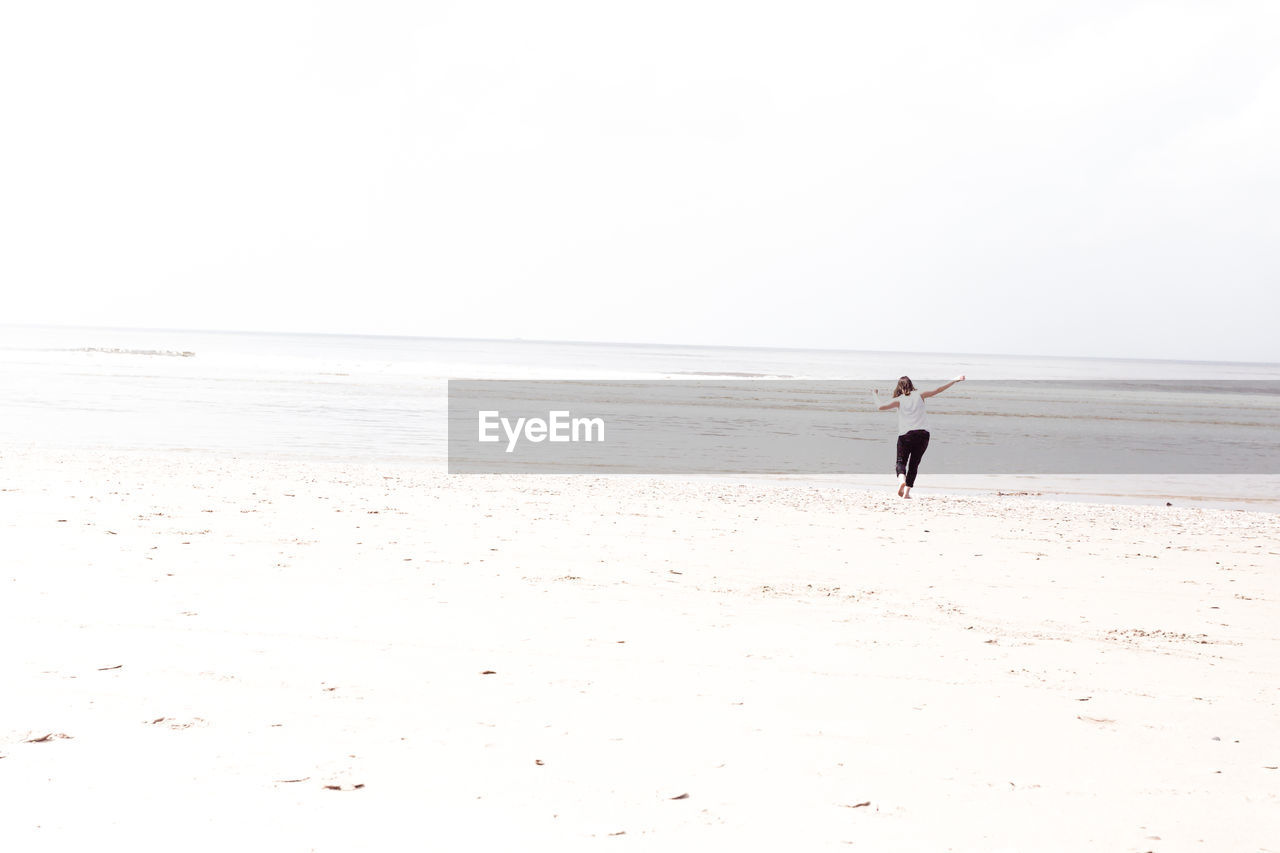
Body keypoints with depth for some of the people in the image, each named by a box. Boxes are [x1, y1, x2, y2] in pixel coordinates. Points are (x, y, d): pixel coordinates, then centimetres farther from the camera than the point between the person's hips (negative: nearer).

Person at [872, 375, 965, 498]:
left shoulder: (898, 400, 4)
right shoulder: (919, 395, 9)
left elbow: (881, 407, -5)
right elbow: (938, 390, 12)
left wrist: (875, 396, 14)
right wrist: (955, 380, 18)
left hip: (905, 435, -2)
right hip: (923, 433, 2)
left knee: (901, 461, 6)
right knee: (914, 464, 10)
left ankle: (901, 480, -25)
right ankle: (907, 491, 2)